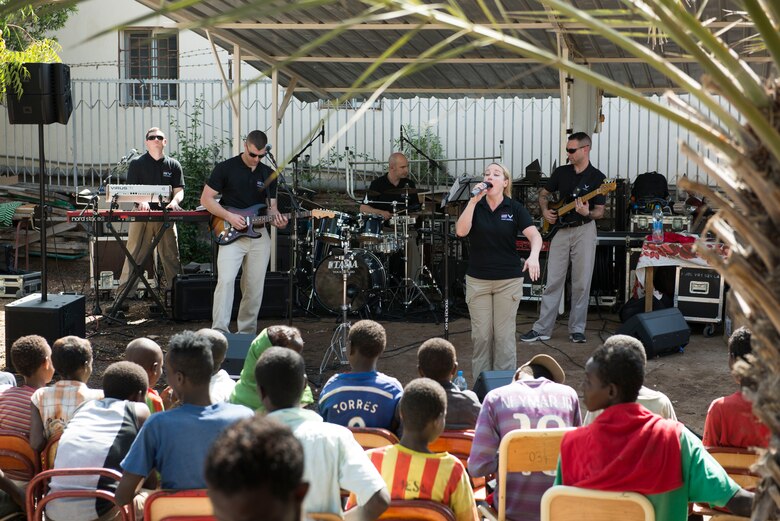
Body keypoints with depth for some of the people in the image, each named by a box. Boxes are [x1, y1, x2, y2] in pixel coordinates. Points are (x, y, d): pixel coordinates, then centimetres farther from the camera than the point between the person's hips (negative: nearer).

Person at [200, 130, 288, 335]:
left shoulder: (268, 174, 11)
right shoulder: (226, 168, -3)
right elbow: (206, 198, -3)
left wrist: (276, 218, -7)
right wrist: (229, 217, -15)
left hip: (259, 236, 5)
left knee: (255, 288, 5)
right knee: (226, 280, -20)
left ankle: (247, 332, 16)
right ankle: (219, 331, -20)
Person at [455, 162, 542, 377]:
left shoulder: (515, 208, -2)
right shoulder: (474, 206, 1)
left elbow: (534, 235, -14)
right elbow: (461, 231, -15)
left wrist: (533, 255, -34)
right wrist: (474, 200, -22)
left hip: (509, 280, -1)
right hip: (477, 280, 1)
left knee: (504, 335, 3)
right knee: (481, 335, 4)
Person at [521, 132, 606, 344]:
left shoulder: (597, 178, -4)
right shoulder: (561, 172, 6)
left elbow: (600, 212, -4)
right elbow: (543, 193, 19)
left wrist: (587, 213, -25)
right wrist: (545, 211, 0)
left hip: (584, 230, -3)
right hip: (560, 230, 3)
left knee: (581, 283, 1)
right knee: (553, 281, 2)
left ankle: (577, 329, 10)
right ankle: (542, 328, 4)